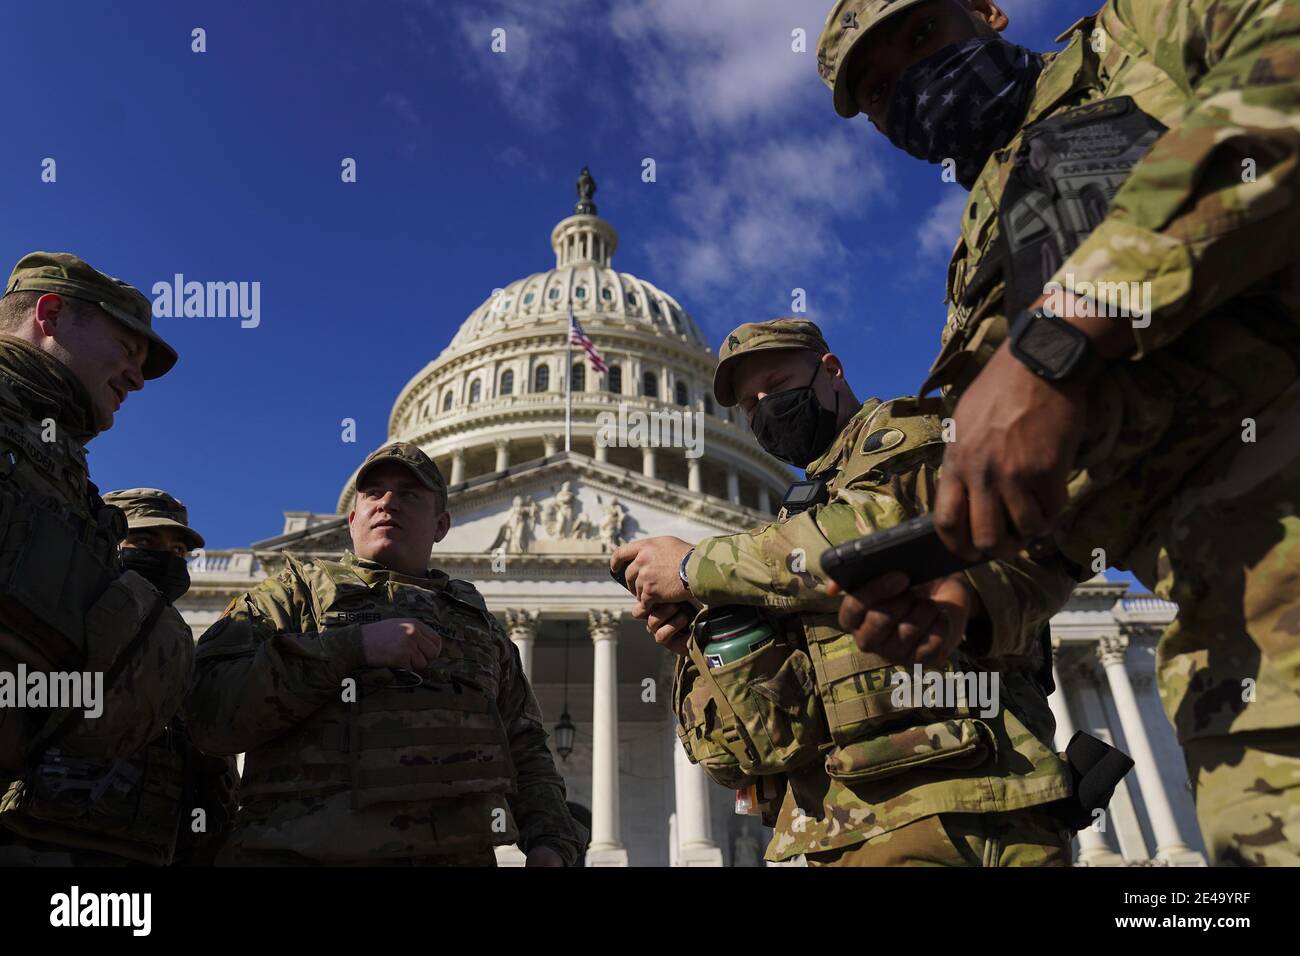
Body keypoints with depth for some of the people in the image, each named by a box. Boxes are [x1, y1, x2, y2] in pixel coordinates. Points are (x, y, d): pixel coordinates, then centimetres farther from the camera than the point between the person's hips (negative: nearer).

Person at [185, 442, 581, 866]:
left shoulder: (477, 620, 19)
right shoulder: (295, 590, 8)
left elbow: (525, 750, 17)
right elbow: (210, 707, -7)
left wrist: (550, 842, 0)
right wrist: (352, 646, -15)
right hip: (305, 849, -2)